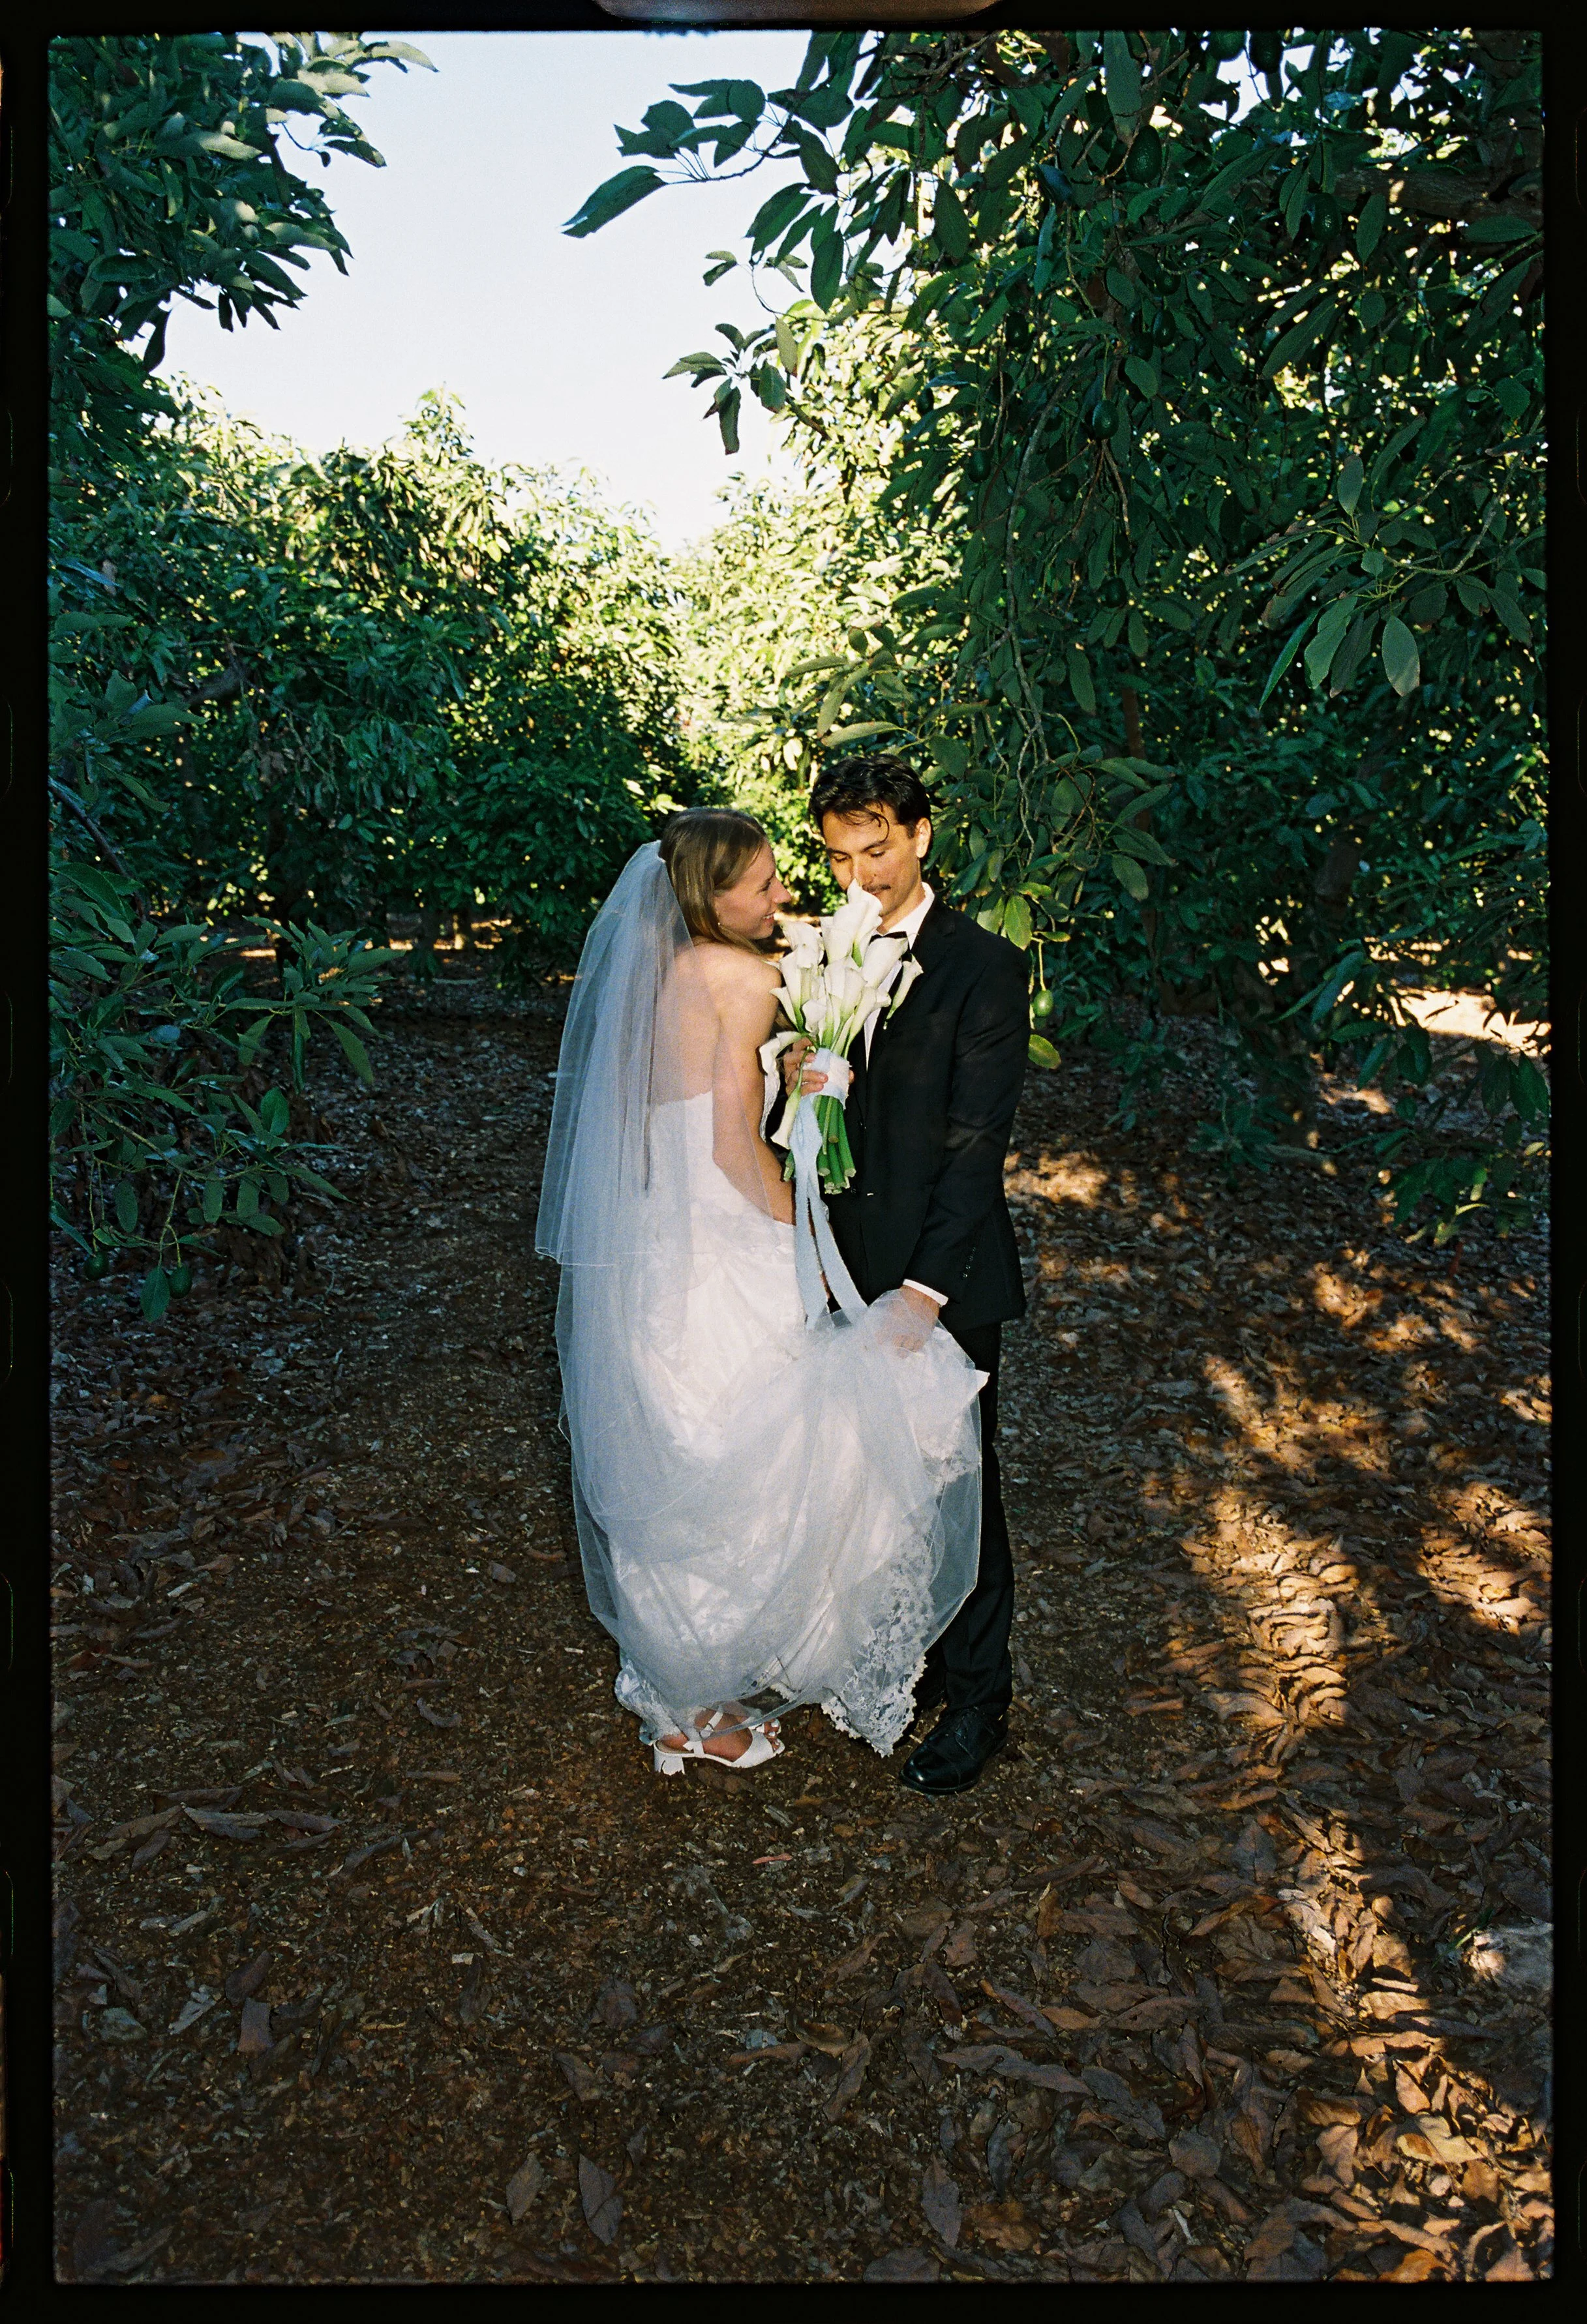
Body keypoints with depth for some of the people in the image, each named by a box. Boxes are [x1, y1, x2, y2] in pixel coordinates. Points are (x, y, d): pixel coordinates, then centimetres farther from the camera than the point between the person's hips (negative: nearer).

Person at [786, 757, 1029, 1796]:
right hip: (854, 1270, 6)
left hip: (948, 1280, -5)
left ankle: (978, 1698, 28)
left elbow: (977, 1144, -19)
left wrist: (925, 1291, -24)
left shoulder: (983, 966, -14)